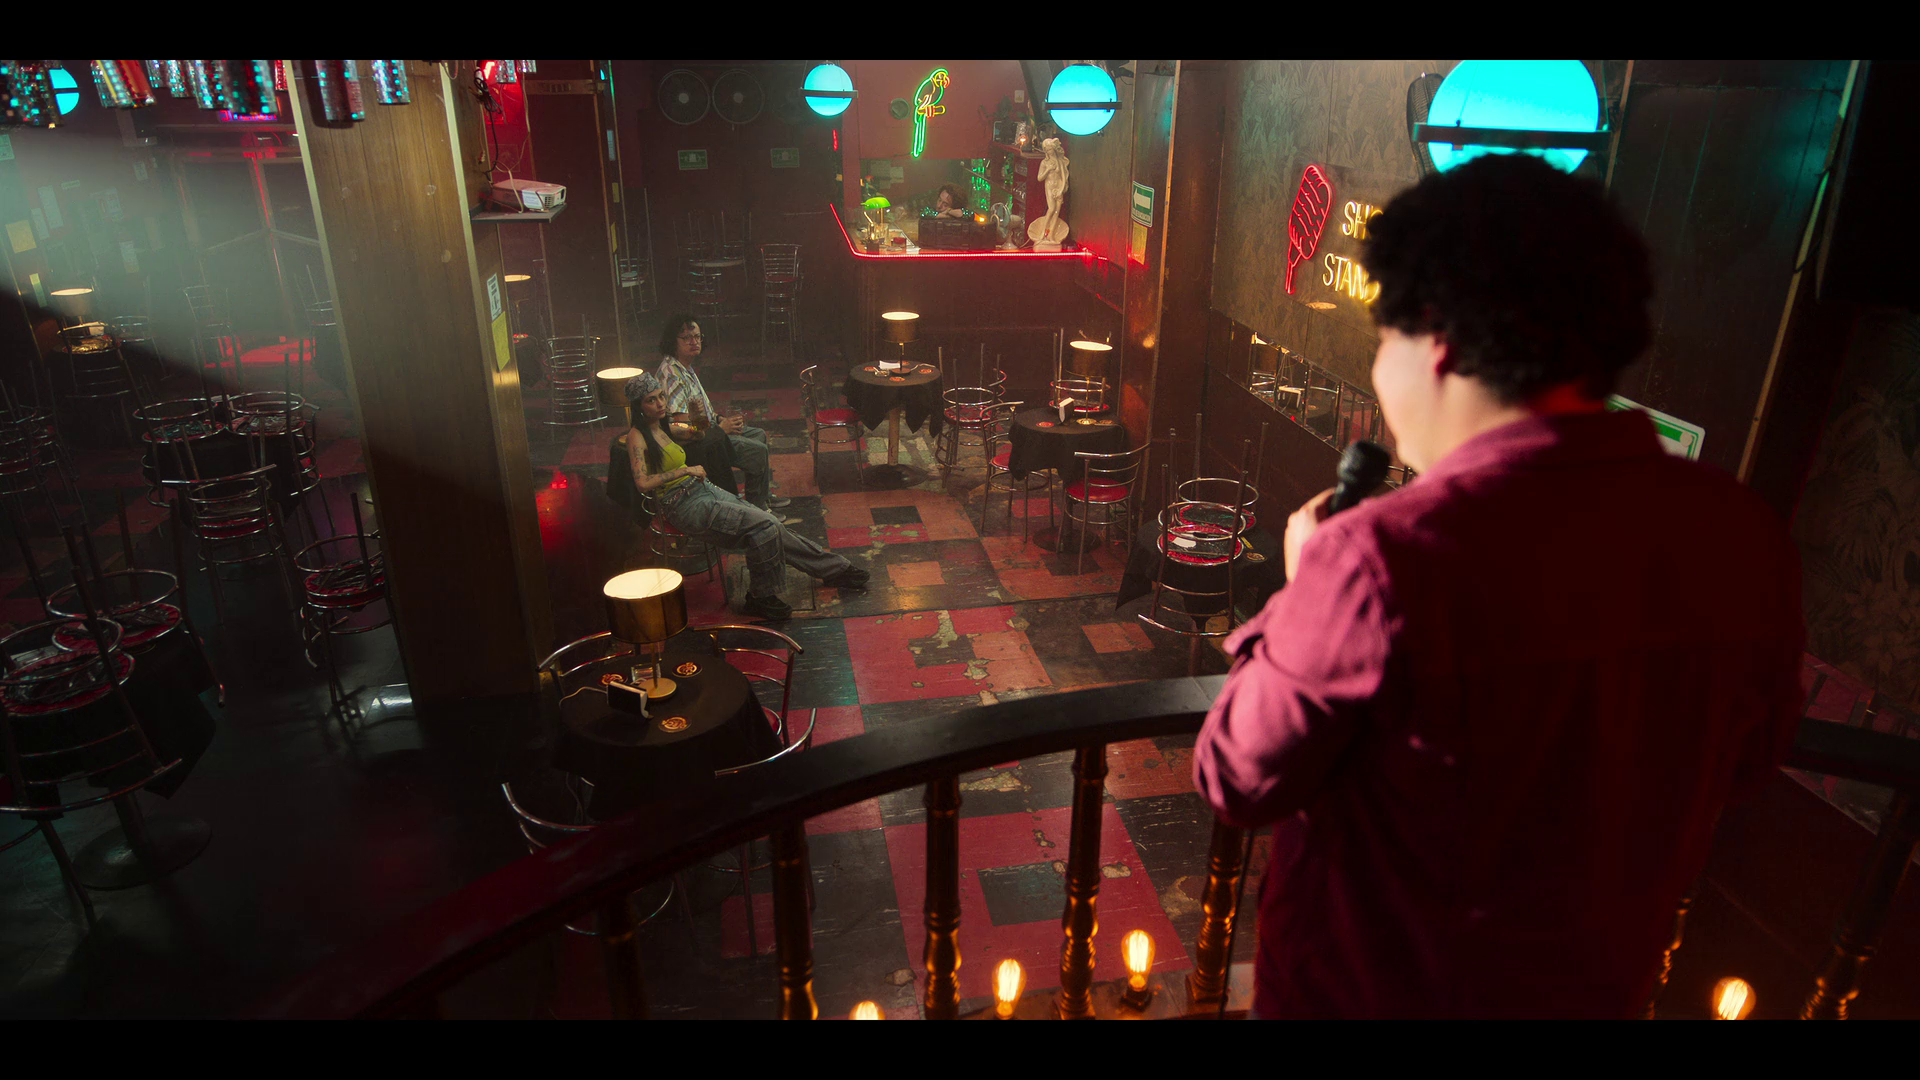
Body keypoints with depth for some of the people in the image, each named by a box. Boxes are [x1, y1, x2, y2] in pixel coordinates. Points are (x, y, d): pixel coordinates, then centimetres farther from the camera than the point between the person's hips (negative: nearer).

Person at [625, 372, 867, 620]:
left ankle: (834, 570, 10)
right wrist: (686, 471, -20)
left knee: (772, 526, 1)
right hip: (684, 505, -8)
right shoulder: (637, 437, -11)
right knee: (763, 525, -21)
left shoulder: (661, 427, 14)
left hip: (705, 490, 9)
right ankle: (760, 597, -7)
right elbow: (642, 482, -23)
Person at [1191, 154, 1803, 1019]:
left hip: (1366, 990, -4)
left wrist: (1303, 587, -9)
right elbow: (1746, 762, 3)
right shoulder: (1748, 541, -16)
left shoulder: (1383, 558, -34)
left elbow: (1235, 782, -21)